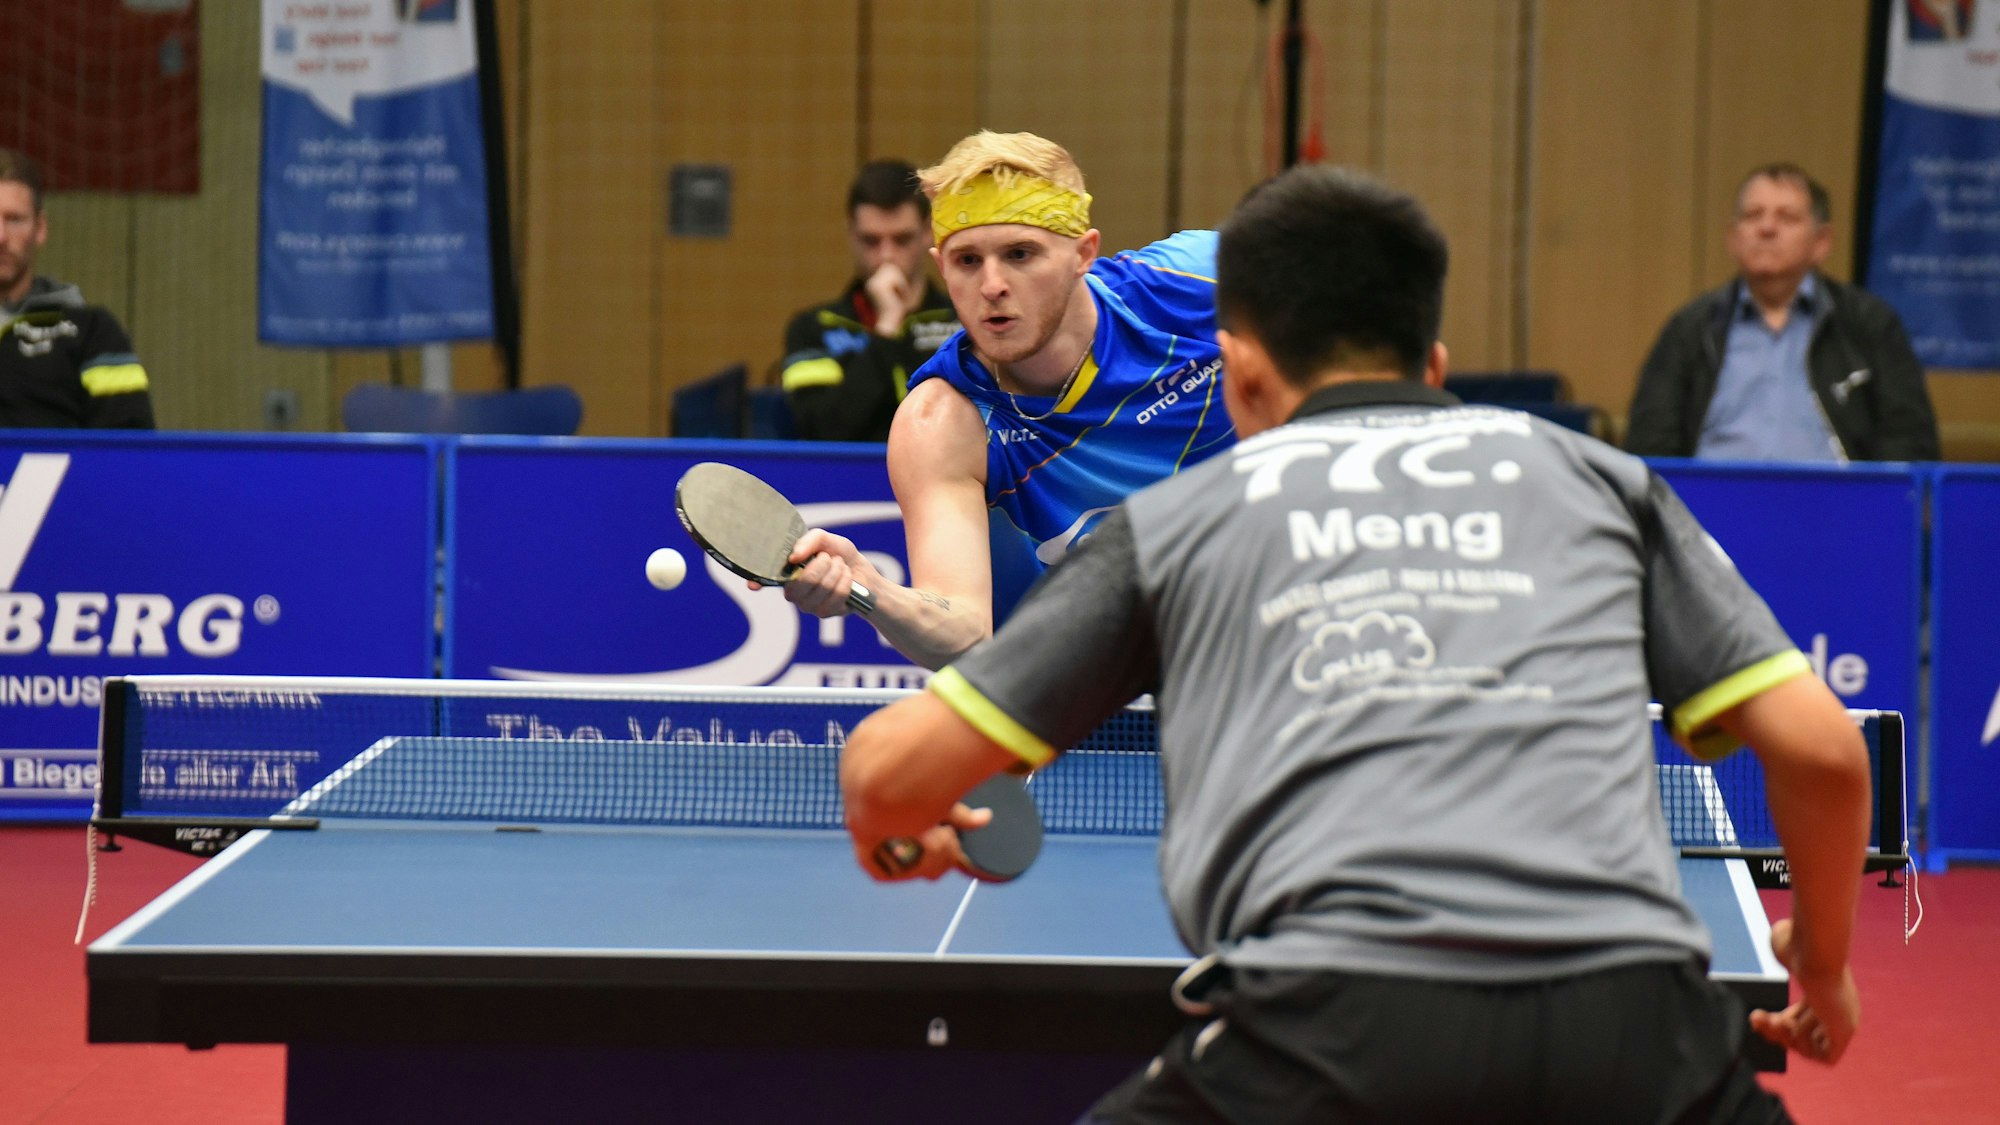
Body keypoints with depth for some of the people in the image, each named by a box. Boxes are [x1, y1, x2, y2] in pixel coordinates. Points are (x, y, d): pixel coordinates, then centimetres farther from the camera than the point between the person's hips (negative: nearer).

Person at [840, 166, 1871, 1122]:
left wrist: (899, 841, 41)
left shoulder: (1174, 518, 21)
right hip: (1629, 1017, 1)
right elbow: (1820, 745, 17)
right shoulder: (1595, 476, 24)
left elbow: (890, 767, 18)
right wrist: (1823, 955, 35)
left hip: (1336, 1029, -1)